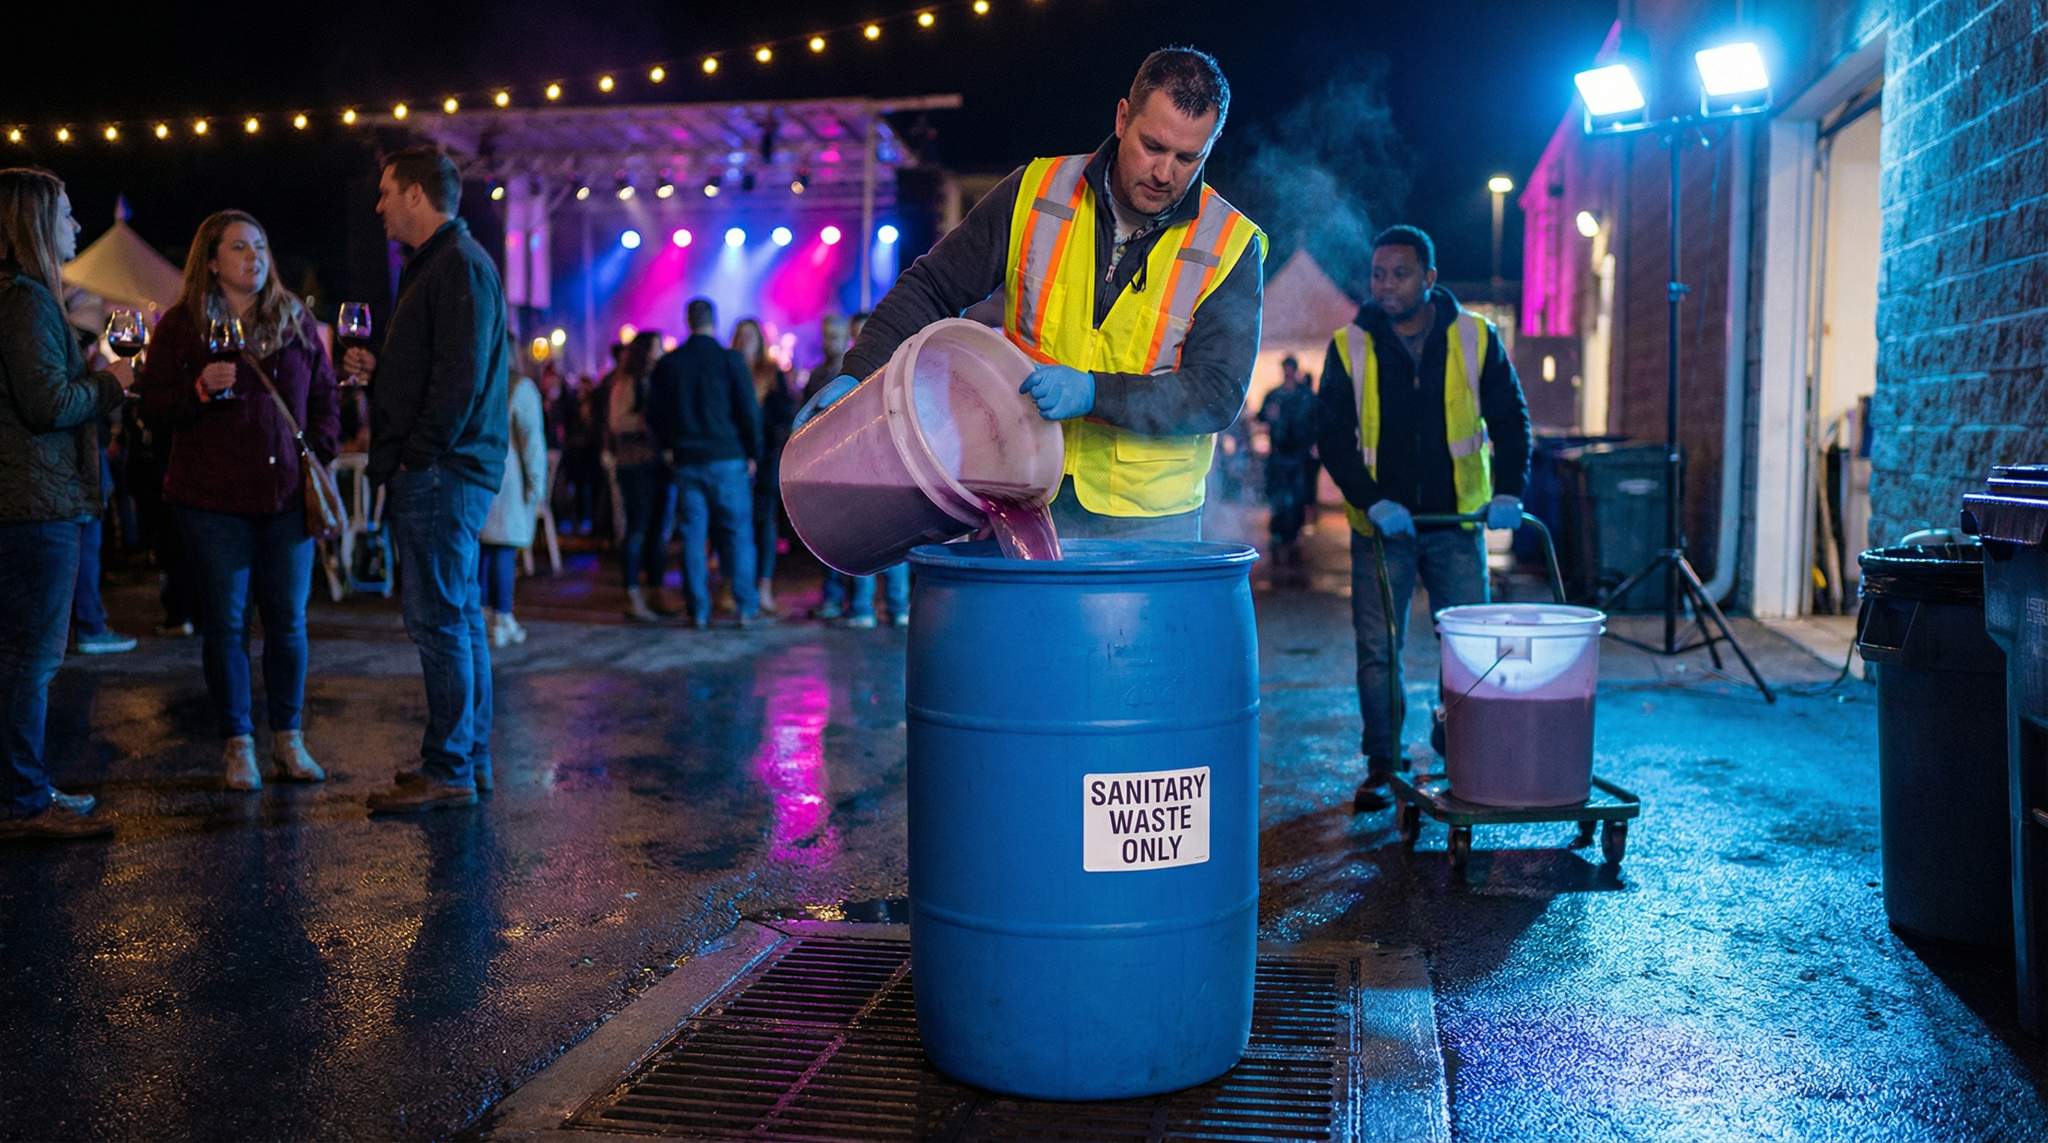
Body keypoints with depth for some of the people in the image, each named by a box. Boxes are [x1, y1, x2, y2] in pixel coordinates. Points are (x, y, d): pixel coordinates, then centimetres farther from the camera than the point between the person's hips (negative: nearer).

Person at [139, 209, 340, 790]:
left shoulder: (296, 320, 10)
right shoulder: (182, 324, 2)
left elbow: (325, 398, 14)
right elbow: (154, 405, 0)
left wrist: (321, 458, 2)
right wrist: (201, 388, -18)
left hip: (287, 496, 2)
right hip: (214, 501, -2)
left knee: (288, 620, 5)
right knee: (227, 621, 2)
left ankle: (288, 739, 16)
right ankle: (237, 744, 12)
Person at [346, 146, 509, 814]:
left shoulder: (459, 265, -11)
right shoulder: (438, 264, 22)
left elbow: (461, 376, -21)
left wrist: (418, 454, -19)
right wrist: (376, 372, 12)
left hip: (440, 474, -11)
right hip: (443, 471, 11)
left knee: (439, 619, -8)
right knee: (457, 617, 13)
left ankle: (448, 771, -3)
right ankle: (471, 759, 20)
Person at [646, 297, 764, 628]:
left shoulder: (668, 363, 4)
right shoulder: (730, 359, -5)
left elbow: (655, 414, 8)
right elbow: (749, 411, -6)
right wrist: (753, 453, 3)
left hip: (687, 461, 3)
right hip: (728, 458, -3)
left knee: (693, 534, 6)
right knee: (737, 532, 3)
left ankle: (699, 610, 6)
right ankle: (747, 607, 1)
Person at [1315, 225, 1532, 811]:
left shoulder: (1476, 338, 0)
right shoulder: (1350, 347, -2)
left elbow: (1510, 420, 5)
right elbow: (1331, 434, -3)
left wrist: (1508, 490, -9)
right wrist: (1372, 501, -15)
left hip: (1457, 522, 1)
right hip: (1382, 523, 0)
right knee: (1378, 650, 0)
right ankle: (1382, 766, 13)